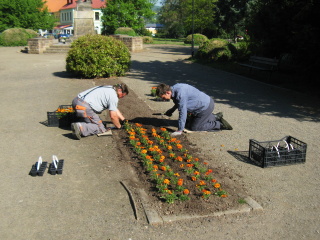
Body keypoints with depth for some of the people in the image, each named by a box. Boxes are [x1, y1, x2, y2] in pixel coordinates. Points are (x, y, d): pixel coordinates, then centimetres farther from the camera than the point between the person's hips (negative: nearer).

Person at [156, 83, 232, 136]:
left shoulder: (180, 94, -32)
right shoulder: (174, 89, -2)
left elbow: (183, 112, -29)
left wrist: (180, 130, -23)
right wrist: (171, 110, 20)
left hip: (206, 106, -10)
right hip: (205, 104, 10)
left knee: (194, 127, 1)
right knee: (192, 122, 25)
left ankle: (220, 124, 6)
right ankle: (216, 117, 30)